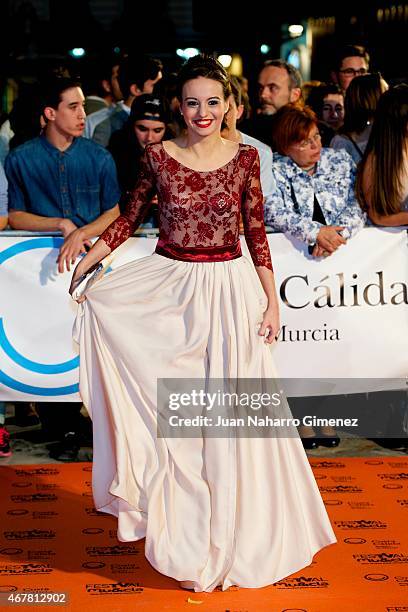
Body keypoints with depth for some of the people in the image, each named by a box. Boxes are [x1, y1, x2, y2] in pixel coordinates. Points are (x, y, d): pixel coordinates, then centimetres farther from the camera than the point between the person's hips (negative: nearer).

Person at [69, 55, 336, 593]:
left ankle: (231, 529, 25)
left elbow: (256, 233, 1)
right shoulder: (158, 156, -1)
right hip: (170, 290, 0)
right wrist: (87, 262, 1)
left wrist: (271, 301, -1)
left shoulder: (245, 157, -1)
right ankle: (179, 527, 22)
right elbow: (130, 217, 8)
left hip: (230, 290, 0)